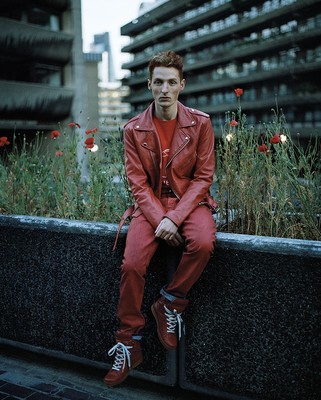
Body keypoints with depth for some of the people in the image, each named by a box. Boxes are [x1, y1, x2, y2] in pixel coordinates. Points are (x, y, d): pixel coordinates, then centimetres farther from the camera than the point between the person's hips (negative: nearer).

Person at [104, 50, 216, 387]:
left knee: (203, 243, -33)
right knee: (131, 264, -20)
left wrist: (174, 217, -17)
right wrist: (159, 220, -18)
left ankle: (169, 303, -5)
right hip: (150, 204, 1)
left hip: (190, 201, 0)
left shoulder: (200, 123, -2)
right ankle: (128, 344, 1)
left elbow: (203, 176, -4)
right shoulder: (134, 129, -1)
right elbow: (138, 182, -3)